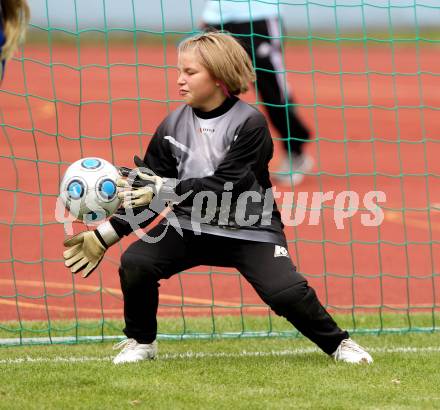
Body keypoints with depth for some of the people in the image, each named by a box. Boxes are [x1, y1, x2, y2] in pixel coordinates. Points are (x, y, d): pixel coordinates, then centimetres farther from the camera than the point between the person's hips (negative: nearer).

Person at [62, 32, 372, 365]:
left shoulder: (250, 124, -16)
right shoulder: (173, 125, -2)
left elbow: (226, 185, -25)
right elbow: (144, 193, 2)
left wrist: (165, 190, -31)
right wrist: (104, 237, -5)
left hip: (249, 229, -4)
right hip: (191, 225, 4)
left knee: (287, 292, -22)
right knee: (135, 262, -18)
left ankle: (338, 343, 4)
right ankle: (141, 342, 6)